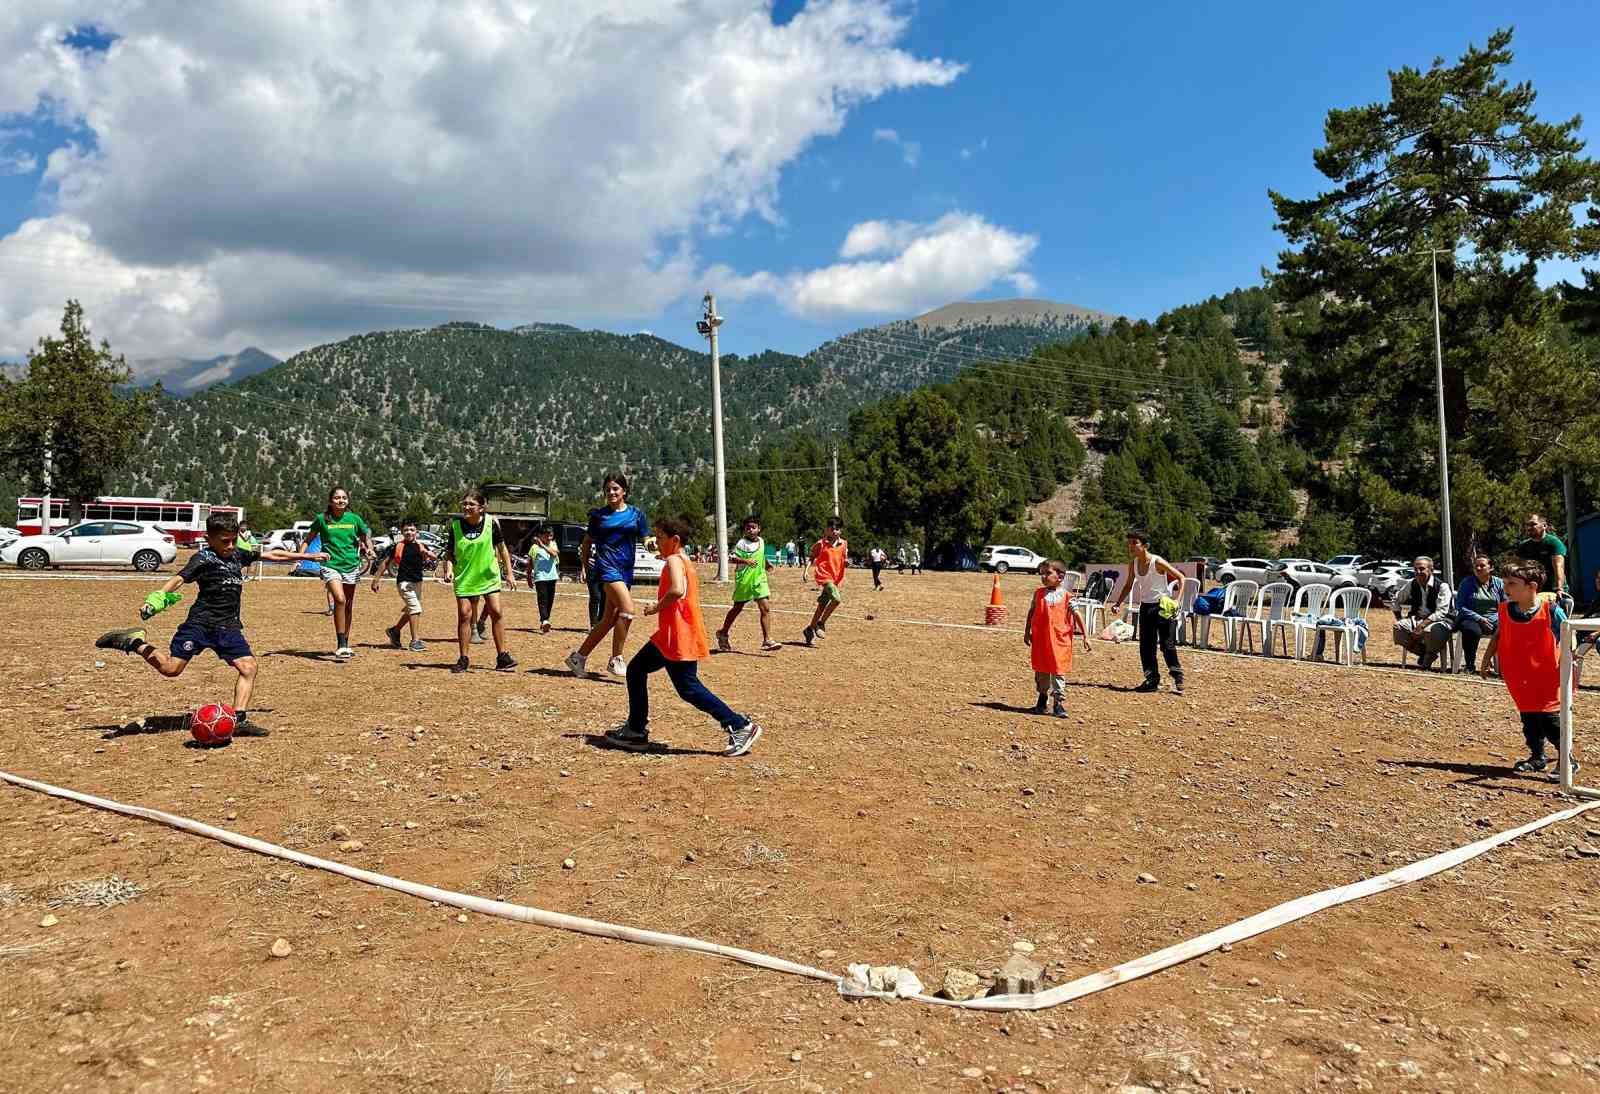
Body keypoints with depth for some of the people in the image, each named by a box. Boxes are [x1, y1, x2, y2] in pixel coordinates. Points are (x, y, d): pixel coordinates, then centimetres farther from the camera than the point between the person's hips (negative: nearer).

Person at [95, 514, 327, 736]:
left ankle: (238, 720, -5)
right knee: (171, 668, -8)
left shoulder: (238, 555, 13)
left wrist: (307, 556, 27)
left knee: (248, 667, -8)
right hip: (200, 623, -5)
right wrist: (157, 597, -37)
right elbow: (179, 578, -20)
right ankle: (133, 642, 14)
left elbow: (271, 555, 22)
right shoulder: (203, 558, -6)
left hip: (229, 627, 6)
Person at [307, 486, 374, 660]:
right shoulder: (321, 519, 0)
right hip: (330, 565, -3)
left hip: (351, 565, 3)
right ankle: (341, 645, -20)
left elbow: (366, 535, 14)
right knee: (340, 599, -23)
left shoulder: (354, 518, 3)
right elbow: (309, 538, 12)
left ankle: (345, 645, 26)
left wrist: (369, 548, -5)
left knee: (348, 606, 11)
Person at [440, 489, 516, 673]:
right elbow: (449, 553, 1)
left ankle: (502, 657, 6)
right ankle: (463, 659, 8)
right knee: (464, 615, -3)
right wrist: (449, 569, -17)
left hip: (489, 576, 0)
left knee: (496, 612, -4)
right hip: (464, 577, 0)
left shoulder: (491, 522, -8)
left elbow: (501, 548, 4)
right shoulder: (455, 525, -7)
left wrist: (509, 573, 4)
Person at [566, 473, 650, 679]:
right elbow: (587, 541, 15)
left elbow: (645, 540, 8)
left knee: (609, 619, 6)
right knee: (627, 609, -21)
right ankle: (615, 660, -11)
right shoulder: (599, 514, 6)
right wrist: (585, 565, 7)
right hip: (606, 566, -4)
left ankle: (578, 656, 20)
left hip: (625, 569, 4)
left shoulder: (636, 513, 9)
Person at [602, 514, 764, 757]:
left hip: (679, 640, -11)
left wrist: (656, 607, -19)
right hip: (668, 637, 11)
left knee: (689, 688, -7)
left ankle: (741, 726, -2)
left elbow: (677, 591, -33)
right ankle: (636, 730, 22)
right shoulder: (682, 562, 16)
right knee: (636, 670, 15)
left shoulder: (673, 560, -14)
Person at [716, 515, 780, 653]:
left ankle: (767, 640, -9)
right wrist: (745, 561, -35)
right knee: (737, 608, 10)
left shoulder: (762, 541, 8)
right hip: (743, 580, -5)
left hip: (759, 579, 5)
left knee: (765, 608, -7)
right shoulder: (742, 543, -13)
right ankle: (723, 633, 31)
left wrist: (766, 564, 24)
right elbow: (732, 557, -22)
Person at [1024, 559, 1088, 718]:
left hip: (1060, 640, -3)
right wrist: (1027, 632, 9)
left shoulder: (1066, 596, -4)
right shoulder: (1038, 593, 4)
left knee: (1059, 671, 1)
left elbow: (1076, 615, -1)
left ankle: (1058, 703, 7)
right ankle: (1042, 699, 29)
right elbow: (1031, 612, 11)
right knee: (1041, 670, 13)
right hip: (1040, 639, 3)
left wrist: (1085, 635, -3)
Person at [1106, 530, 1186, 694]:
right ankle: (1153, 680, 14)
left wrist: (1177, 600, -22)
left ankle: (1178, 678, 7)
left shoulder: (1157, 562, -17)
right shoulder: (1134, 564, 1)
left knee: (1167, 644, -6)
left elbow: (1180, 577, -12)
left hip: (1163, 607, -6)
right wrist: (1118, 604, 3)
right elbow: (1128, 586, 15)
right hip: (1146, 606, 6)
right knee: (1146, 646, 6)